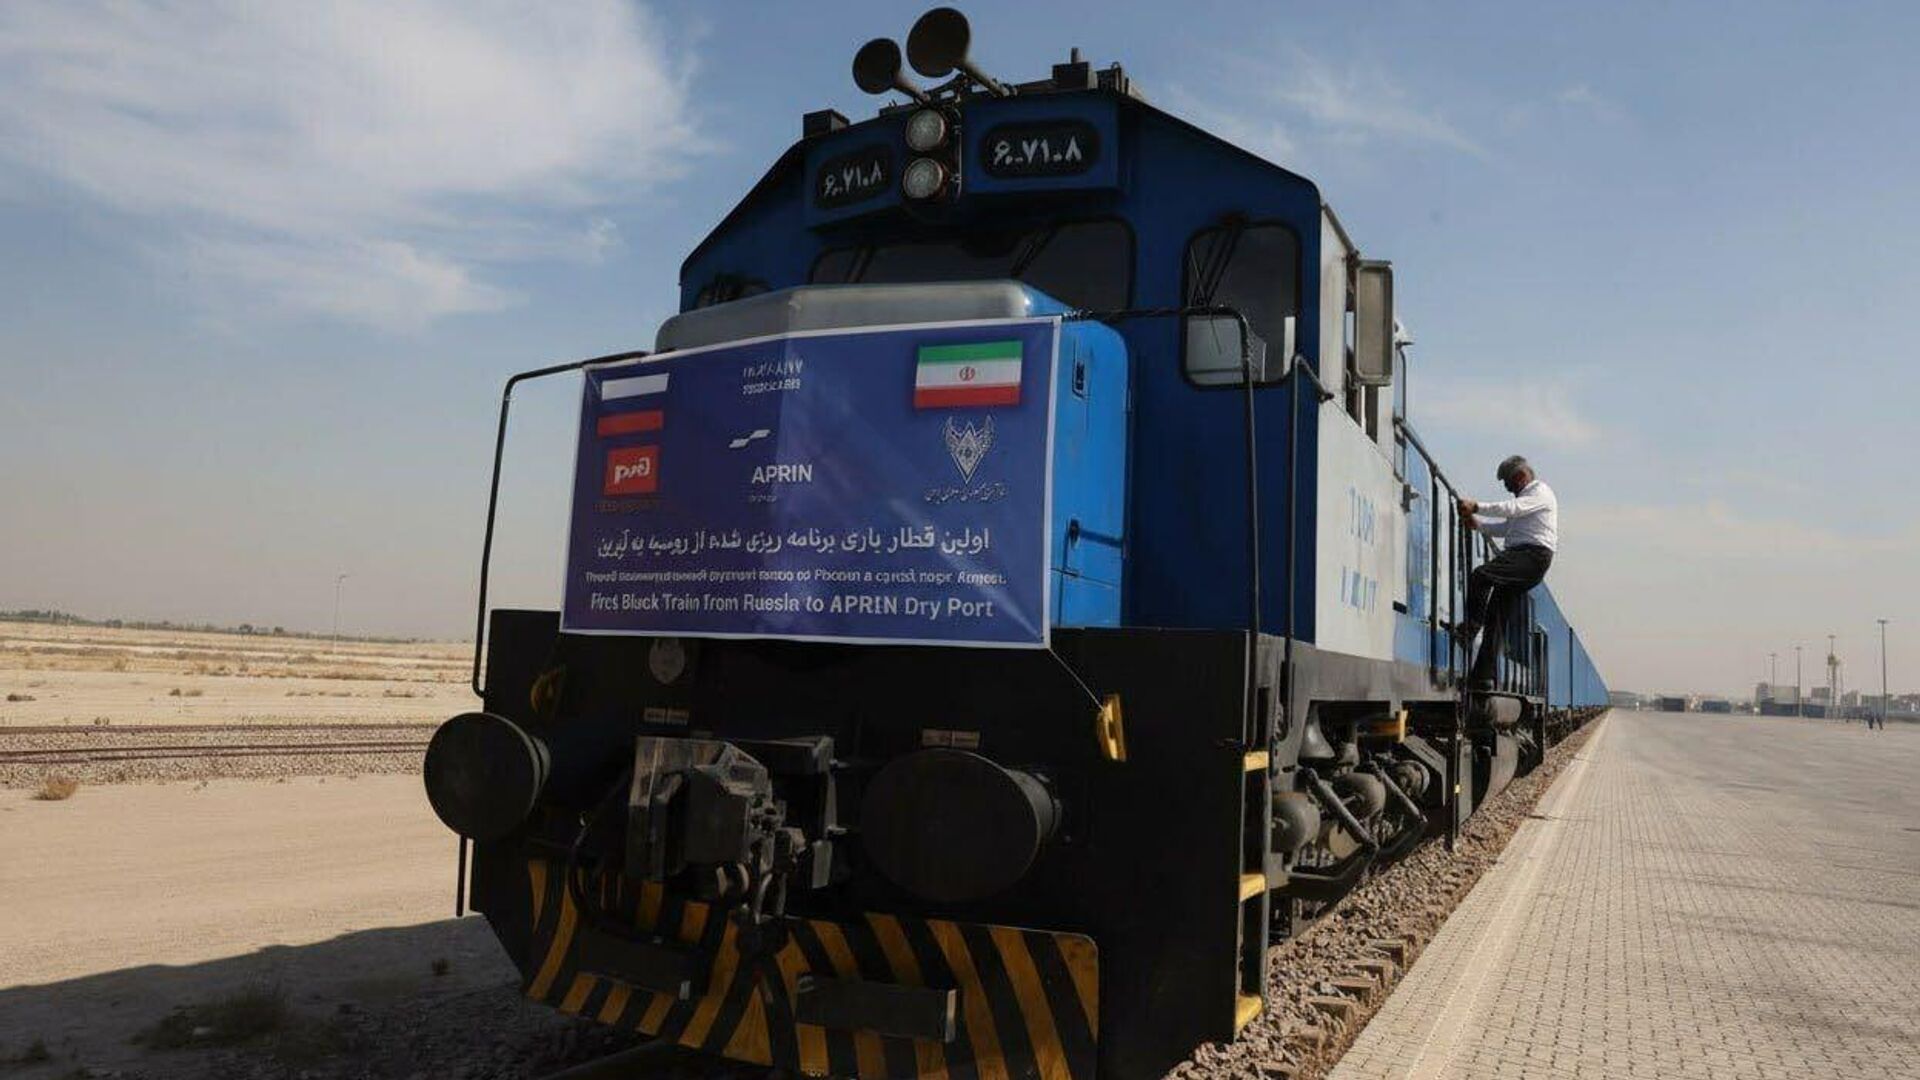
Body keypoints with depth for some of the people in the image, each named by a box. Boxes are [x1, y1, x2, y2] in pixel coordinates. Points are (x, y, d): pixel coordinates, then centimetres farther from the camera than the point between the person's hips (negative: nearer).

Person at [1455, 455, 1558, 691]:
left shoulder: (1540, 492, 2)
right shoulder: (1524, 497, 32)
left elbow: (1512, 508, -16)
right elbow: (1505, 528, 26)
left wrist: (1476, 507, -20)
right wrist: (1478, 524, 11)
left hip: (1533, 555, -9)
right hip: (1519, 557, 9)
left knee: (1480, 575, -29)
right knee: (1497, 615, 1)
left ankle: (1471, 628, -29)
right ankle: (1484, 676, -2)